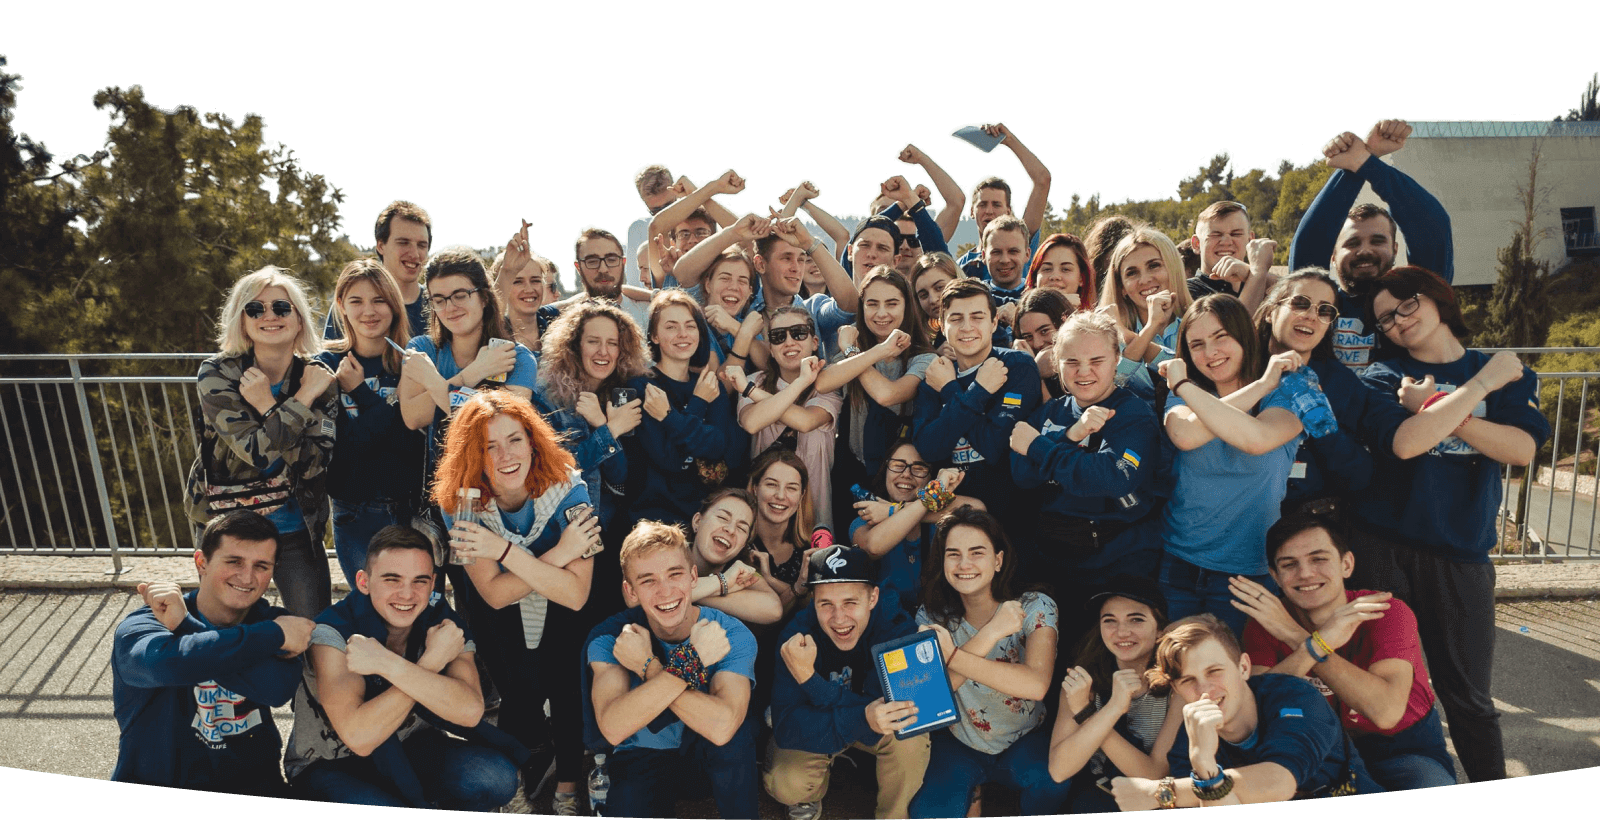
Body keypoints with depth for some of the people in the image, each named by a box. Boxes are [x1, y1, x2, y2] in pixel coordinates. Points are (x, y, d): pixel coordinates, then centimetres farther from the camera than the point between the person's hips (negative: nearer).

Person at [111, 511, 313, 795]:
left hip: (251, 785, 1)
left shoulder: (274, 621, 0)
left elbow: (278, 688, -21)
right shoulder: (141, 625, -5)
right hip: (155, 792, -1)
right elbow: (165, 662, -30)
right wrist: (274, 635, -25)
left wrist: (184, 625, -19)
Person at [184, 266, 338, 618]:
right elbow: (257, 452, -23)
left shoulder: (319, 377, -6)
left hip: (296, 528, 1)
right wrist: (301, 400, -23)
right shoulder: (218, 373, -10)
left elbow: (314, 463, -16)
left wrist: (266, 406, -18)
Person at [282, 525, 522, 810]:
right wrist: (434, 659, -32)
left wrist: (388, 663, -36)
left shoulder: (441, 619, -14)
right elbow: (360, 738, -32)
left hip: (412, 749, 3)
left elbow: (470, 711, -29)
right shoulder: (333, 633, -23)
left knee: (495, 776, -25)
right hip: (330, 765, -3)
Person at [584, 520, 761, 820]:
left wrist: (647, 666, -32)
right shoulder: (609, 638, -18)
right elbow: (613, 728, -34)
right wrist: (692, 659, -37)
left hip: (713, 755, -1)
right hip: (645, 758, 1)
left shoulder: (732, 635, -22)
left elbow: (721, 726, -38)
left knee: (733, 731, -33)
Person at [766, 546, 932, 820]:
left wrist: (808, 677, -43)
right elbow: (785, 727, -34)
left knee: (910, 735, -30)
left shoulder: (897, 625, -29)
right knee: (786, 784, -26)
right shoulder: (796, 637, -29)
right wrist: (862, 719, -52)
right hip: (814, 725, 0)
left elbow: (891, 713, -34)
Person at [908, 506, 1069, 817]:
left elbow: (1036, 684, -30)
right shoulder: (931, 617, -9)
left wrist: (952, 655, -35)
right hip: (959, 744, 1)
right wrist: (991, 632, -32)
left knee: (1051, 781, -31)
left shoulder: (1035, 607, -14)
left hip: (1025, 741, -1)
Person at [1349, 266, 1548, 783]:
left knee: (1468, 695, 8)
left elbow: (1522, 449, -7)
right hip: (1381, 547, -1)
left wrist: (1432, 407, -13)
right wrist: (1482, 384, -8)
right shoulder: (1384, 376, 6)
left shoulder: (1508, 375, 11)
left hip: (1461, 552, 1)